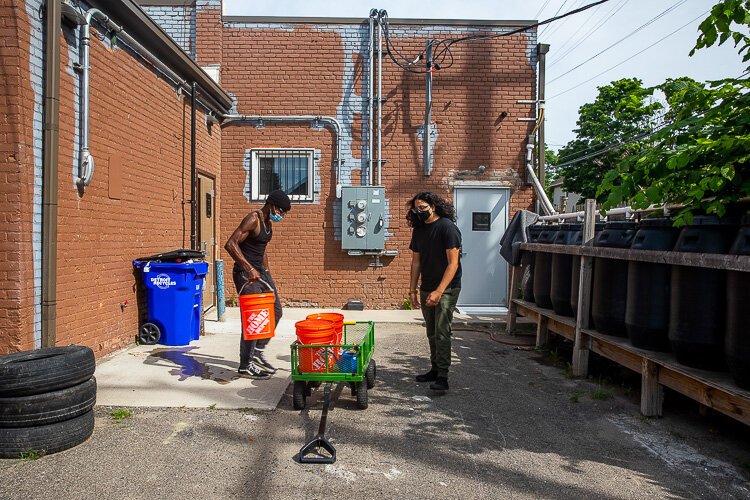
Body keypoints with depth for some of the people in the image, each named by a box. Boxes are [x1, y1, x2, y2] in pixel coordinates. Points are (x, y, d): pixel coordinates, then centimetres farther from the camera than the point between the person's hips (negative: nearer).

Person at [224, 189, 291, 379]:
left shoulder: (268, 223, 11)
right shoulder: (253, 219, -16)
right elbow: (230, 244, -26)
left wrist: (267, 274, 20)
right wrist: (249, 268, -31)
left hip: (260, 271, 9)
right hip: (246, 273, -9)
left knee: (276, 311, 12)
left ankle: (258, 351, 24)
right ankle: (245, 366, 5)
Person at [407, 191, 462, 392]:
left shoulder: (447, 227, -14)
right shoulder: (418, 230, 8)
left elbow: (453, 263, -17)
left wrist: (439, 291, -22)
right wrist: (413, 289, 9)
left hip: (447, 288, -7)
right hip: (426, 289, 7)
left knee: (441, 332, -10)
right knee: (432, 333, 14)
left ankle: (442, 377, -4)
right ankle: (435, 369, 26)